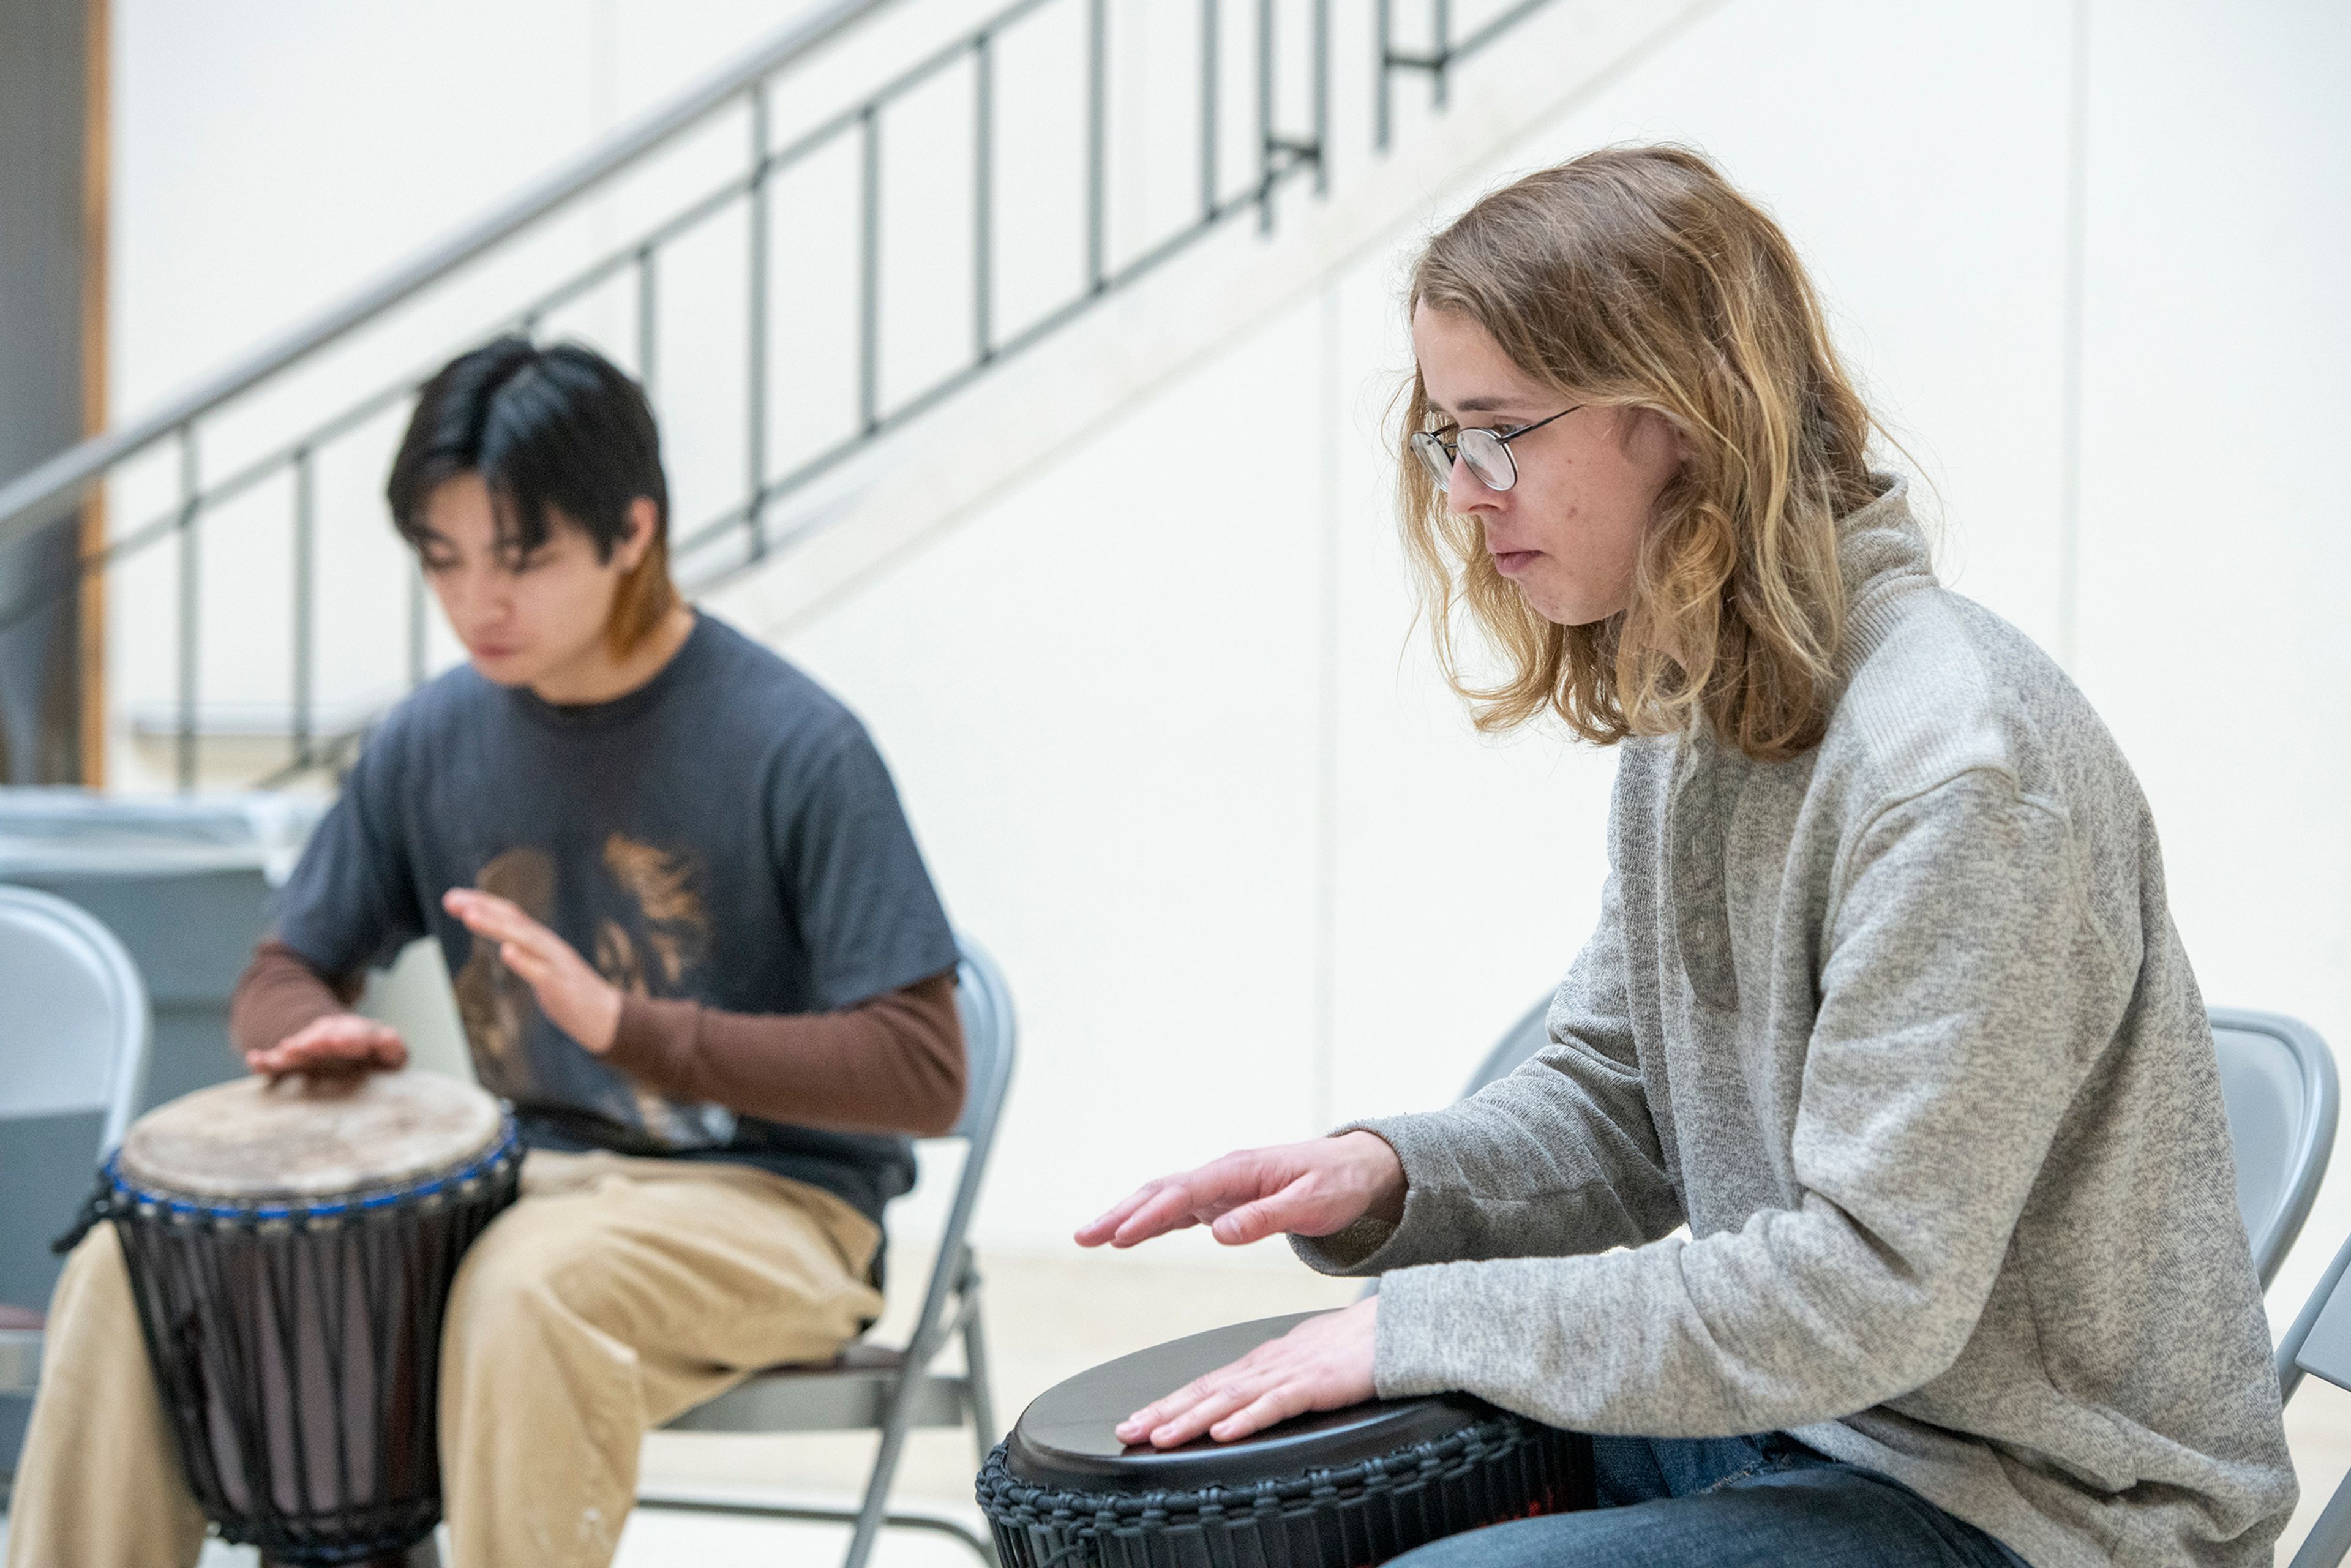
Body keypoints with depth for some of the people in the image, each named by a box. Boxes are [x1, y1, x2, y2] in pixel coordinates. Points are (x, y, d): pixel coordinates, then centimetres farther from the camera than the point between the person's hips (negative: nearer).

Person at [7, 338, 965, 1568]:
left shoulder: (792, 747, -14)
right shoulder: (432, 741, 3)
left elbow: (921, 1074, -16)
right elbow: (285, 972, 16)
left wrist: (627, 1024, -26)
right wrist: (318, 1035, -10)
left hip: (768, 1206, -5)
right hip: (529, 1179, 6)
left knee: (531, 1288, -38)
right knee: (129, 1269, -12)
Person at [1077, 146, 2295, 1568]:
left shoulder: (1958, 765, -24)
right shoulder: (1692, 711, 6)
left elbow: (1870, 1290, -26)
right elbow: (1616, 1109, 13)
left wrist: (1426, 1325, -21)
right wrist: (1391, 1176, -8)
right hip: (1792, 1420, 9)